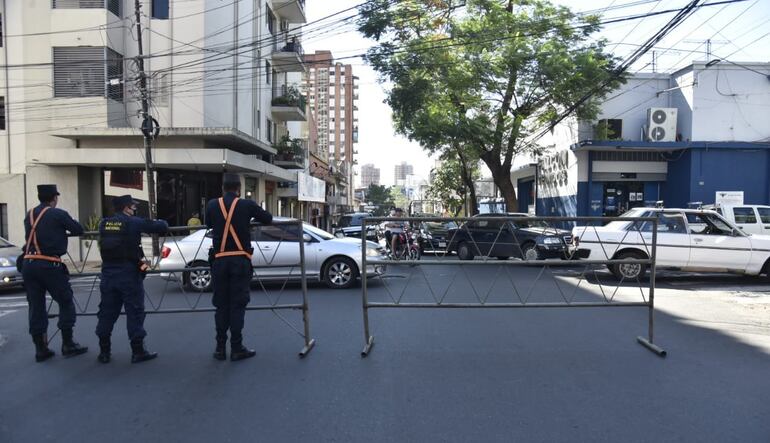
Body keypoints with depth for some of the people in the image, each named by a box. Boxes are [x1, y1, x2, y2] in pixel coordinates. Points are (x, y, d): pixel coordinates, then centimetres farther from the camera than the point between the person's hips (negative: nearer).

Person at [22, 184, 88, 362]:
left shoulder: (29, 215, 13)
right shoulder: (58, 214, -6)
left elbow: (35, 234, 18)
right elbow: (79, 230, 1)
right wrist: (65, 227, 20)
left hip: (28, 264, 6)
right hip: (49, 265, -6)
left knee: (36, 306, 9)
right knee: (66, 302, 6)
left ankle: (40, 349, 14)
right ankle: (68, 344, 7)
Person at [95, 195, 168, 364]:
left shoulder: (104, 223, 7)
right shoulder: (133, 222, -8)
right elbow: (161, 227, -6)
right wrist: (161, 223, 17)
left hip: (108, 274, 5)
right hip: (129, 274, -5)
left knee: (107, 312, 13)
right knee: (135, 312, 2)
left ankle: (104, 352, 20)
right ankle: (138, 351, 6)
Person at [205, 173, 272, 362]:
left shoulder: (212, 205, 4)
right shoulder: (247, 205, -3)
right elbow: (268, 219, 9)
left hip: (219, 261, 2)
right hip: (240, 260, -2)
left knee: (221, 305, 11)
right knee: (237, 305, 2)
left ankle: (220, 347, 15)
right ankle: (236, 348, 5)